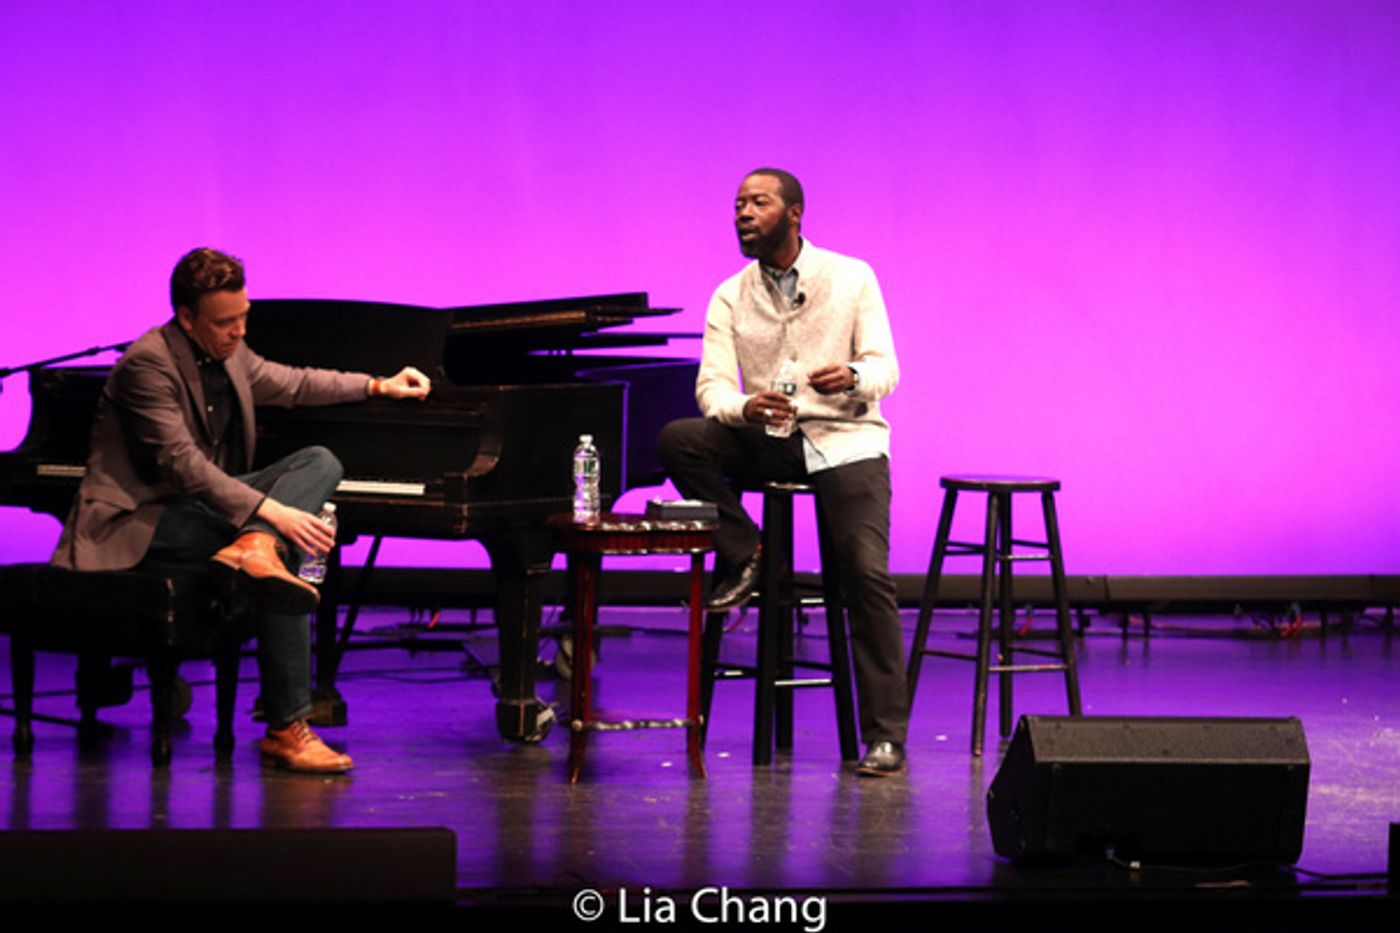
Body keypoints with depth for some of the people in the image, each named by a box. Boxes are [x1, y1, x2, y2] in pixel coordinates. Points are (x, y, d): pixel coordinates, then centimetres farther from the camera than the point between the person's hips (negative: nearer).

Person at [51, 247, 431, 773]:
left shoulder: (227, 353, 7)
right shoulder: (147, 364, -20)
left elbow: (288, 383, 26)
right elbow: (183, 464, -28)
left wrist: (378, 386, 21)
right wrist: (270, 512, -35)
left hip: (201, 503, 9)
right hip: (138, 522, -9)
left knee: (321, 462, -5)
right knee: (289, 550, -27)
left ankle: (255, 549, -34)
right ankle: (285, 730, -26)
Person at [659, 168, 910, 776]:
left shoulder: (851, 278, 1)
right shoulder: (730, 298, 6)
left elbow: (886, 368, -4)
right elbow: (712, 385, -4)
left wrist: (854, 378, -28)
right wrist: (745, 408, -28)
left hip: (845, 440, -3)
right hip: (768, 442, 3)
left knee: (867, 574, -19)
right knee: (678, 439, -25)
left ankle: (885, 736, -13)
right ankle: (742, 554, -6)